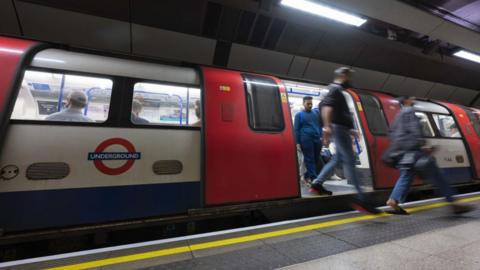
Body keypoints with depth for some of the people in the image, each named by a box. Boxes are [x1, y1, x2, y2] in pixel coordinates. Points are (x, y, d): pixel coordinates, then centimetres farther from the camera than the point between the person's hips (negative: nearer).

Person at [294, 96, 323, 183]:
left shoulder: (316, 112, 18)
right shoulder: (299, 115, 6)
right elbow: (296, 129, 2)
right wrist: (297, 143, -5)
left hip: (317, 139, 5)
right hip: (306, 140, -4)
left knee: (316, 159, 6)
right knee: (309, 159, -4)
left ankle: (307, 175, 22)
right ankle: (314, 178, -1)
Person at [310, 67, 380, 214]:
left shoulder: (338, 91, 26)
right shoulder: (335, 89, -6)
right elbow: (326, 106, -24)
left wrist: (350, 129, 29)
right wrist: (327, 126, -36)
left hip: (341, 129, 11)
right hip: (339, 129, -11)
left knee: (339, 159, 15)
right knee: (349, 161, -11)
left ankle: (317, 184, 20)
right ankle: (361, 199, -7)